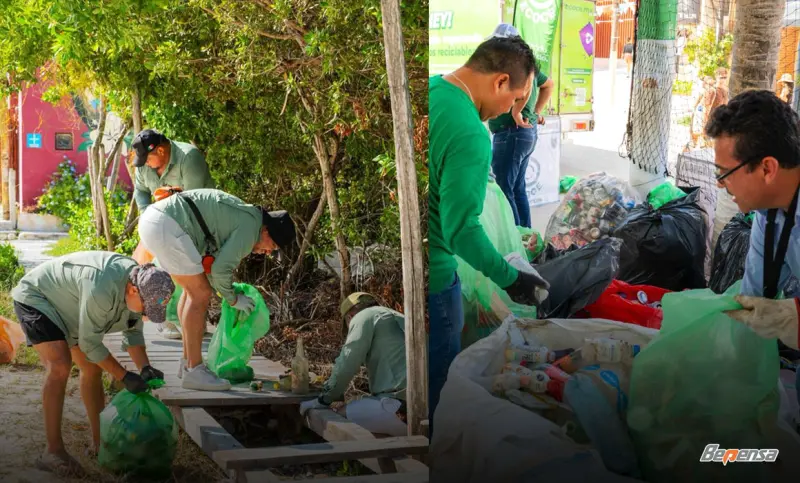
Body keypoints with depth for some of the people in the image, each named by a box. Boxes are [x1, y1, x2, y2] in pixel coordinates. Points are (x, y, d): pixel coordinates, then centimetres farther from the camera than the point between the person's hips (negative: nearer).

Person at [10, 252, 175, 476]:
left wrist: (145, 368, -16)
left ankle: (99, 441, 20)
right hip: (36, 298, -9)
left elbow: (132, 332, -1)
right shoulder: (102, 289, -40)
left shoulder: (139, 284, -13)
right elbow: (89, 341, -30)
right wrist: (124, 377, -26)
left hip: (63, 307, 9)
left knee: (92, 369, 9)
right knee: (60, 367, -24)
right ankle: (53, 451, -22)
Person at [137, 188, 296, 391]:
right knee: (200, 294, -5)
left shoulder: (239, 217, 24)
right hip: (166, 226, -11)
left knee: (194, 290, 19)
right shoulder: (250, 227, -6)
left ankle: (188, 362, 25)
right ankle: (194, 371, -1)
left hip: (152, 220, 11)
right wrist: (234, 299, 8)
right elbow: (220, 269, -8)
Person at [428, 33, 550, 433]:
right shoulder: (470, 136, -26)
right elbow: (461, 231, -26)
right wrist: (509, 279, -13)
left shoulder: (432, 89, 0)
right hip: (430, 278, -8)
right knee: (437, 372, 11)